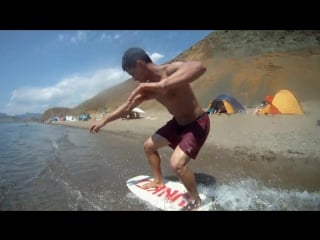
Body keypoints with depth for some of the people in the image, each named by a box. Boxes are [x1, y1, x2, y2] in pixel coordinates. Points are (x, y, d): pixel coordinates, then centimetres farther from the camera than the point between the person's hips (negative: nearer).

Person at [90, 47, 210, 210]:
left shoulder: (171, 70, -27)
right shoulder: (148, 88, -2)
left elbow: (199, 67, -50)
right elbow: (127, 106, 9)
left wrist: (161, 85, -57)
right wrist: (104, 121, 14)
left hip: (197, 123, -8)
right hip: (178, 122, 9)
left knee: (177, 163, -24)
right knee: (149, 146, 15)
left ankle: (195, 200, 4)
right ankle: (158, 181, 35)